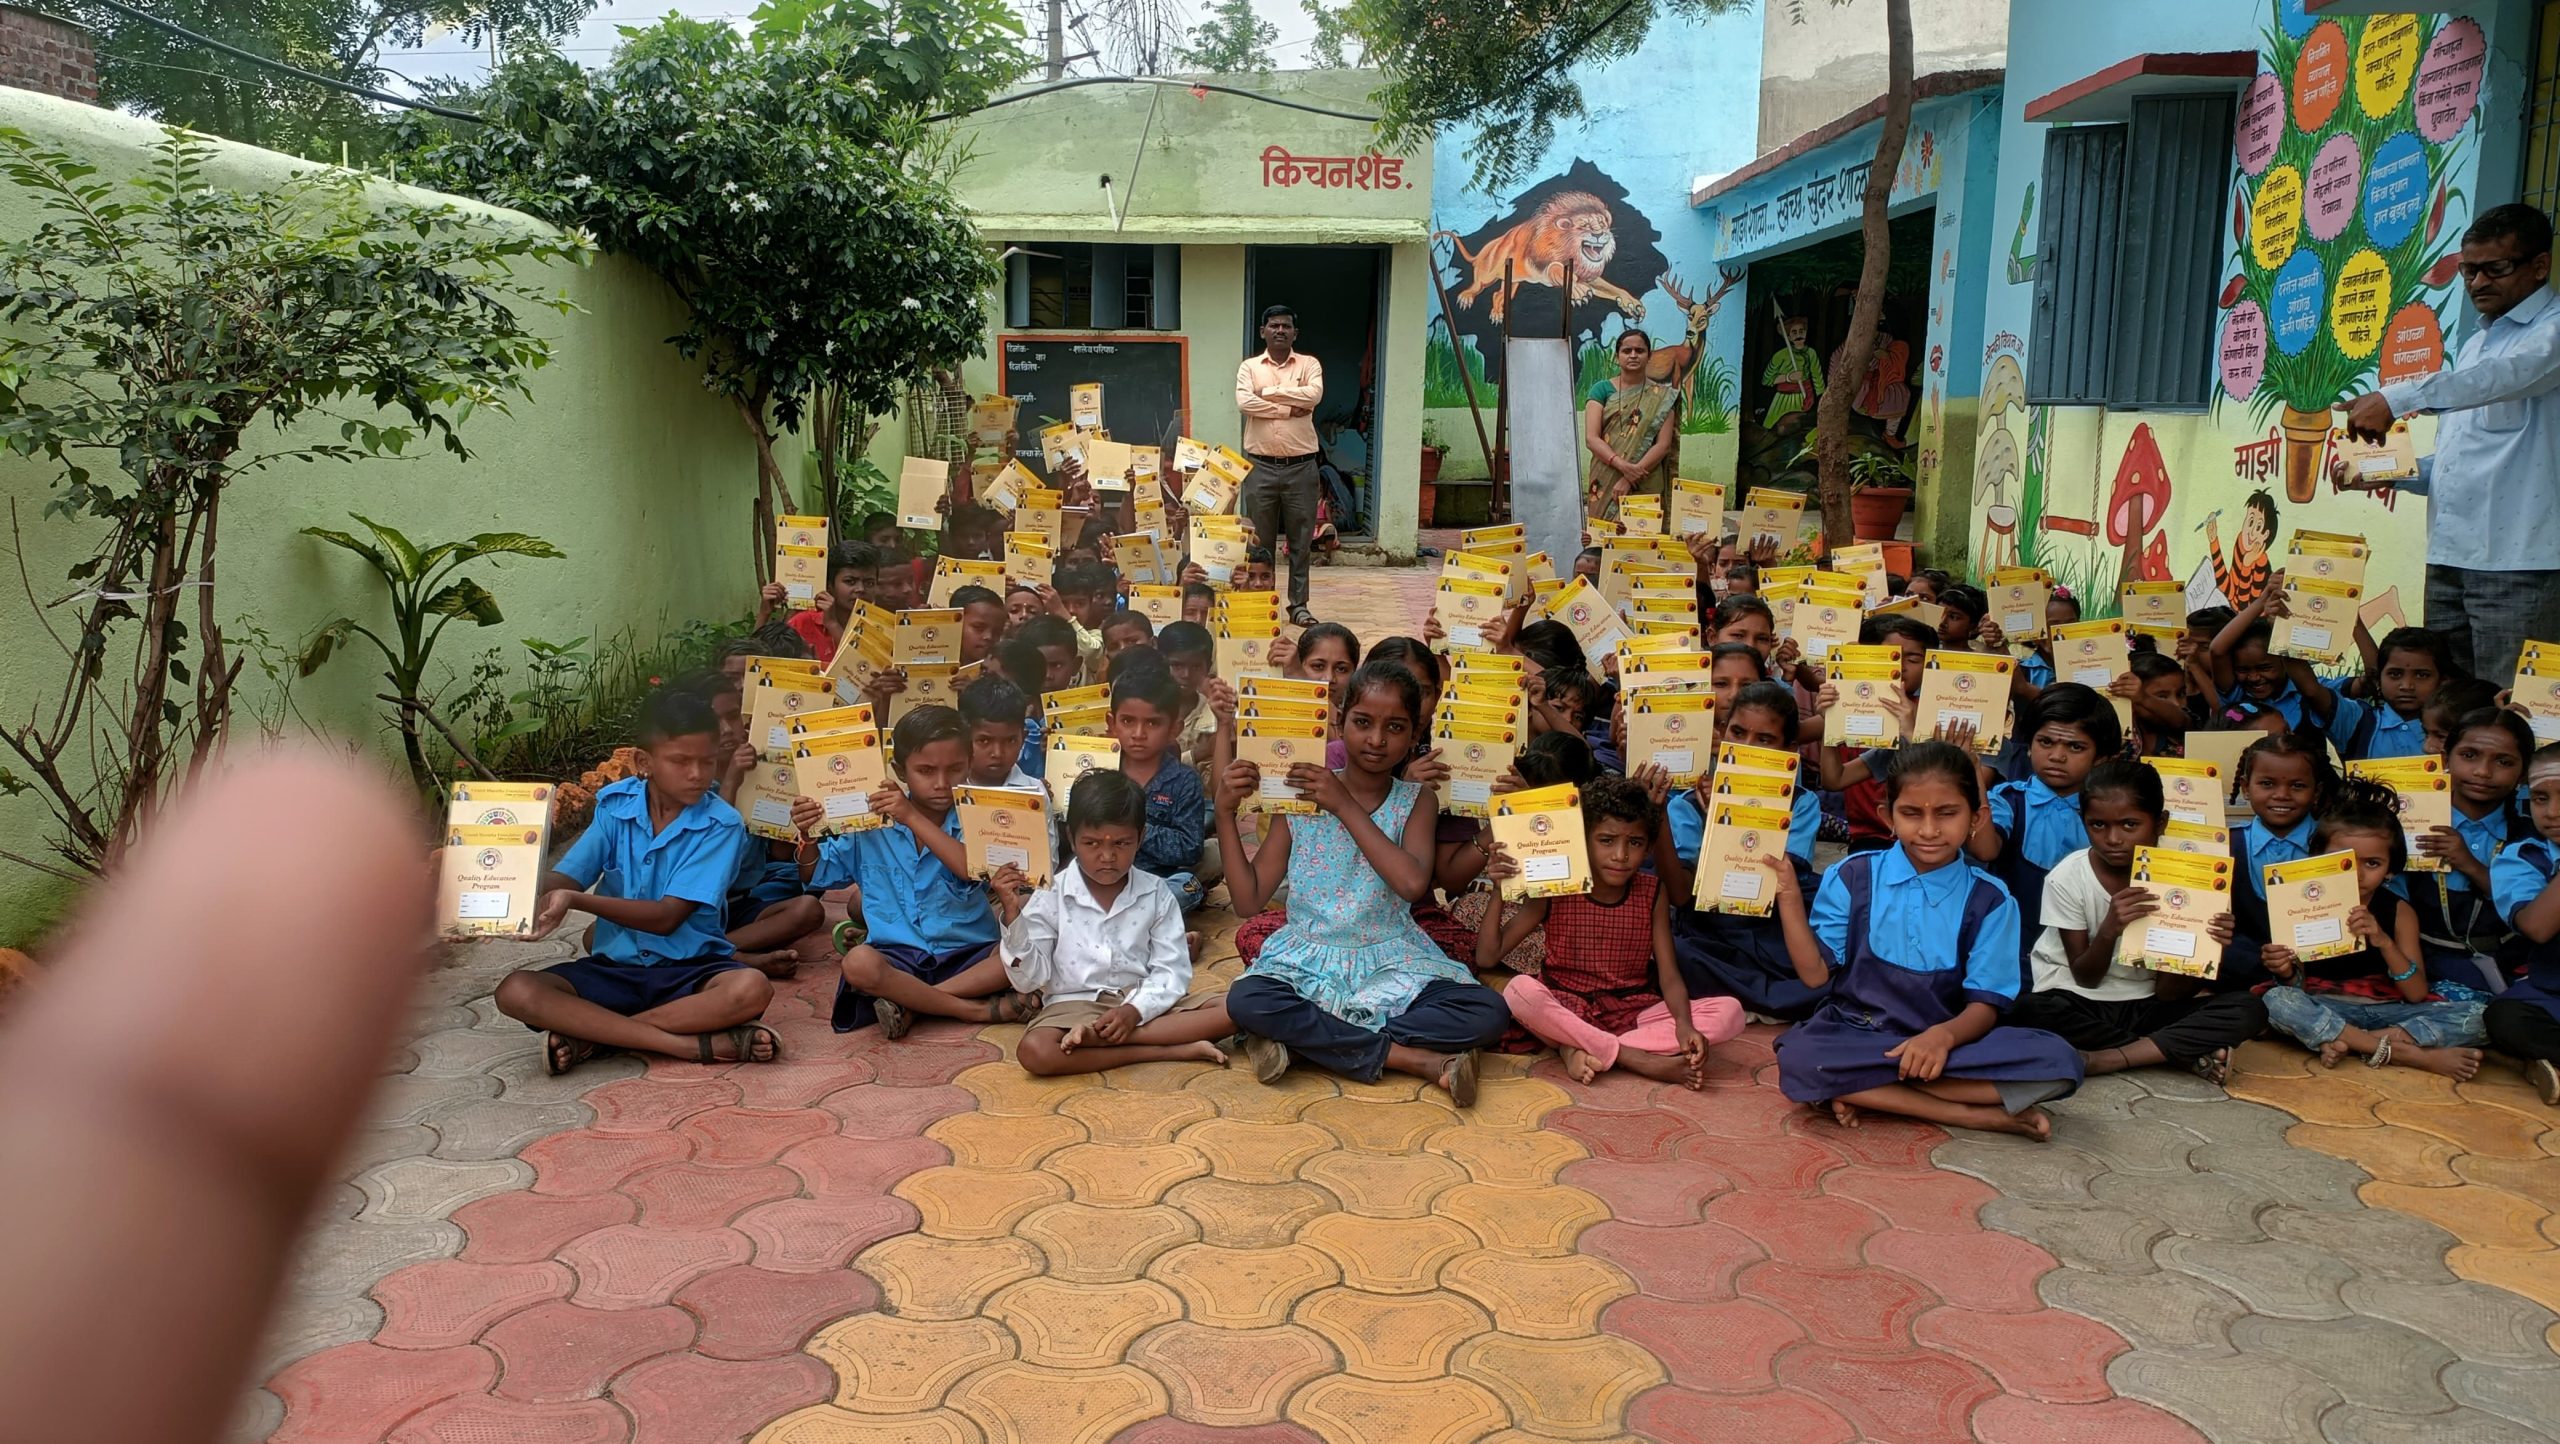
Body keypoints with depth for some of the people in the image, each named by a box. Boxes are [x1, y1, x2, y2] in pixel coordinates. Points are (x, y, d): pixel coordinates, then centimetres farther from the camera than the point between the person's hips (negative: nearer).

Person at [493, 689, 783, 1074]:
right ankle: (699, 1044, -30)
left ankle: (592, 1034, -22)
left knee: (751, 989, -34)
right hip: (614, 968, 3)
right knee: (517, 991, -23)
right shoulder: (614, 804, 0)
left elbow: (667, 917, -17)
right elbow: (566, 878, -6)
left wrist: (577, 900, -29)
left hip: (690, 969, -2)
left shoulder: (721, 825, -11)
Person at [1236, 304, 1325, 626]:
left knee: (1301, 539, 4)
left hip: (1300, 465, 0)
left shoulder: (1309, 364, 6)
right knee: (1260, 538, 6)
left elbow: (1314, 394, -14)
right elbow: (1244, 402, -12)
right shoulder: (1249, 367, 7)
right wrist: (1289, 408, -13)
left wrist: (1269, 392, -9)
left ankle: (1299, 604, 12)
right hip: (1260, 465, 0)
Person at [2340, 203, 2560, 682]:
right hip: (2449, 557, 8)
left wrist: (2396, 398, -36)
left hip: (2520, 562, -8)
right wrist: (2387, 470, 9)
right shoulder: (2474, 346, 24)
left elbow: (2507, 374, -26)